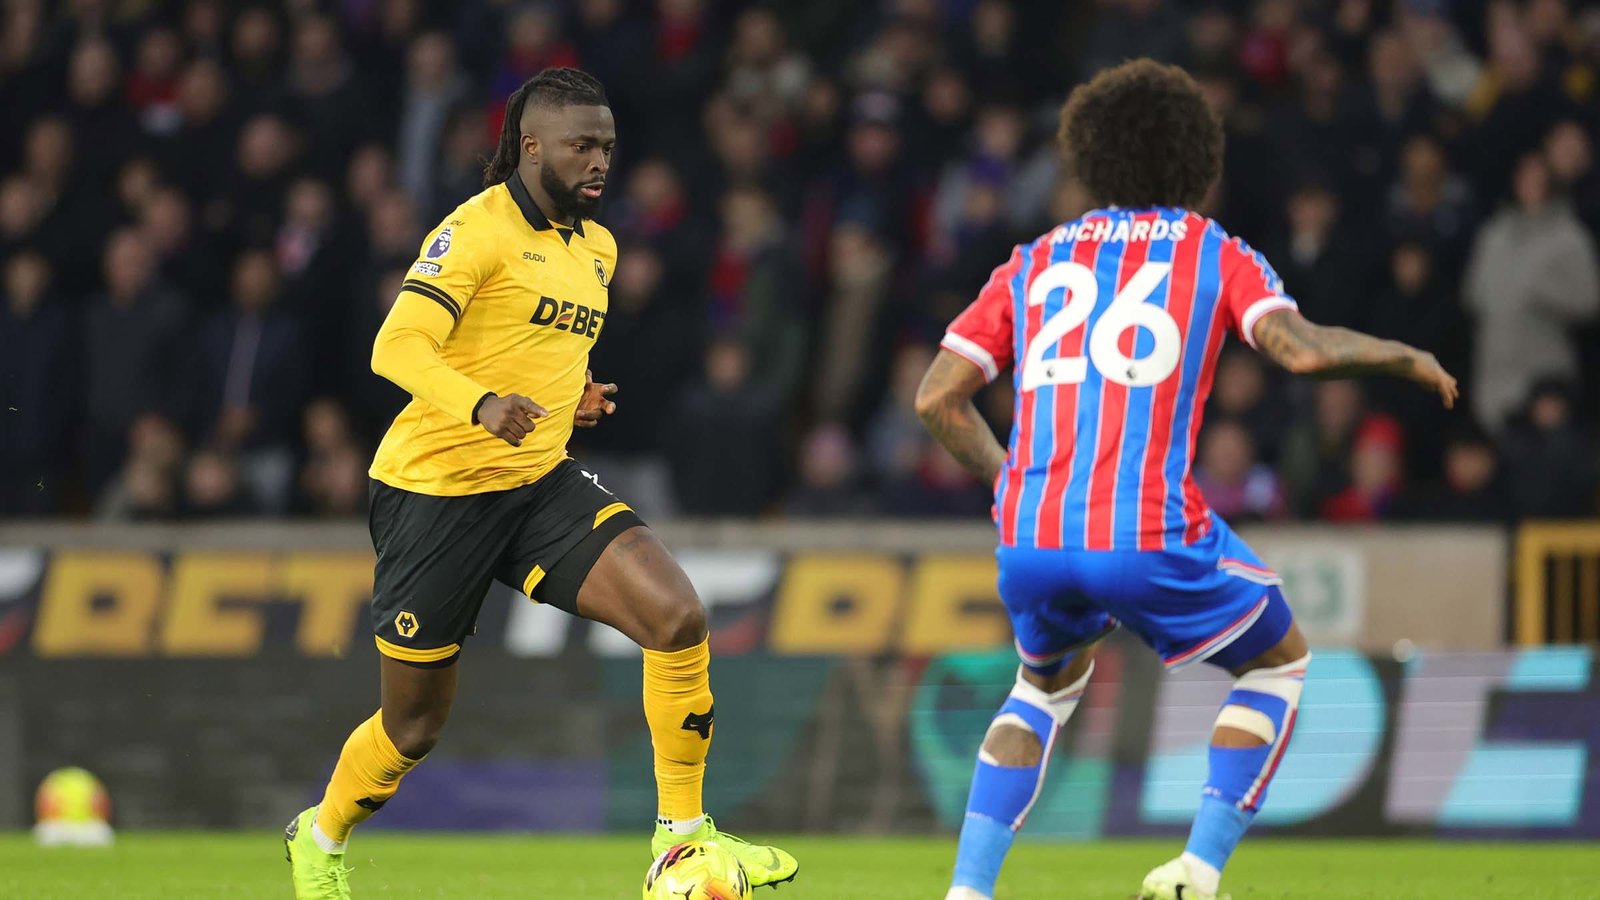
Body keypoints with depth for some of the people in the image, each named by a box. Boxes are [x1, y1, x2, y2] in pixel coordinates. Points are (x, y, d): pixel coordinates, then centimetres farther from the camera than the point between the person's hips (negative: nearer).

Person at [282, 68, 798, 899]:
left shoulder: (596, 248, 13)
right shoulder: (478, 229, -12)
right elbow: (397, 347, -21)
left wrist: (572, 400, 7)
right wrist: (480, 405, -38)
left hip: (541, 484, 6)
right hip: (436, 488, -6)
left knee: (677, 614, -18)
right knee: (414, 726, 5)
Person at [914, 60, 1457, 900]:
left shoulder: (1036, 262, 19)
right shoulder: (1216, 254, 10)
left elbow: (937, 398, 14)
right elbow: (1302, 351, -7)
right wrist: (1405, 358, 10)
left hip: (1030, 538, 4)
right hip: (1151, 534, -4)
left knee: (1047, 685, 33)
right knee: (1278, 663, 22)